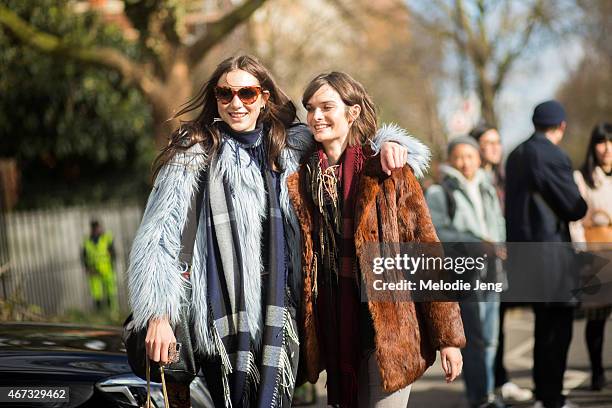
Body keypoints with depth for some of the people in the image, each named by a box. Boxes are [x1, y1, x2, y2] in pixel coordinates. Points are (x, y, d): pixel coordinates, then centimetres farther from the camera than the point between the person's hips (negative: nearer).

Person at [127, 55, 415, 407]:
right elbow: (160, 230, -5)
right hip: (223, 308, -2)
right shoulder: (198, 149, 1)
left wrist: (383, 143, -1)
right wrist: (159, 314, -14)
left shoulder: (288, 142, 10)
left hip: (279, 303, 2)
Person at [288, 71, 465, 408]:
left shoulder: (389, 171, -4)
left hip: (389, 328, -4)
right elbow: (301, 261, 13)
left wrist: (447, 337, -7)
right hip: (335, 334, 4)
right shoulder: (301, 178, 7)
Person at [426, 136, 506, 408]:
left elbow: (499, 225, 22)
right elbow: (439, 232, -10)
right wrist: (478, 243, -17)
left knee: (489, 337, 10)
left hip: (490, 273, 6)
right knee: (474, 338, -10)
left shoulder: (488, 191, 18)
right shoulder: (439, 193, -1)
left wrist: (496, 245, -1)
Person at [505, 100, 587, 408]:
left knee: (544, 325, 19)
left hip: (523, 252, 9)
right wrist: (582, 199, 7)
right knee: (558, 327, -1)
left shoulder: (516, 155, 11)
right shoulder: (553, 156, -16)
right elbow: (575, 208, -14)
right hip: (550, 253, -9)